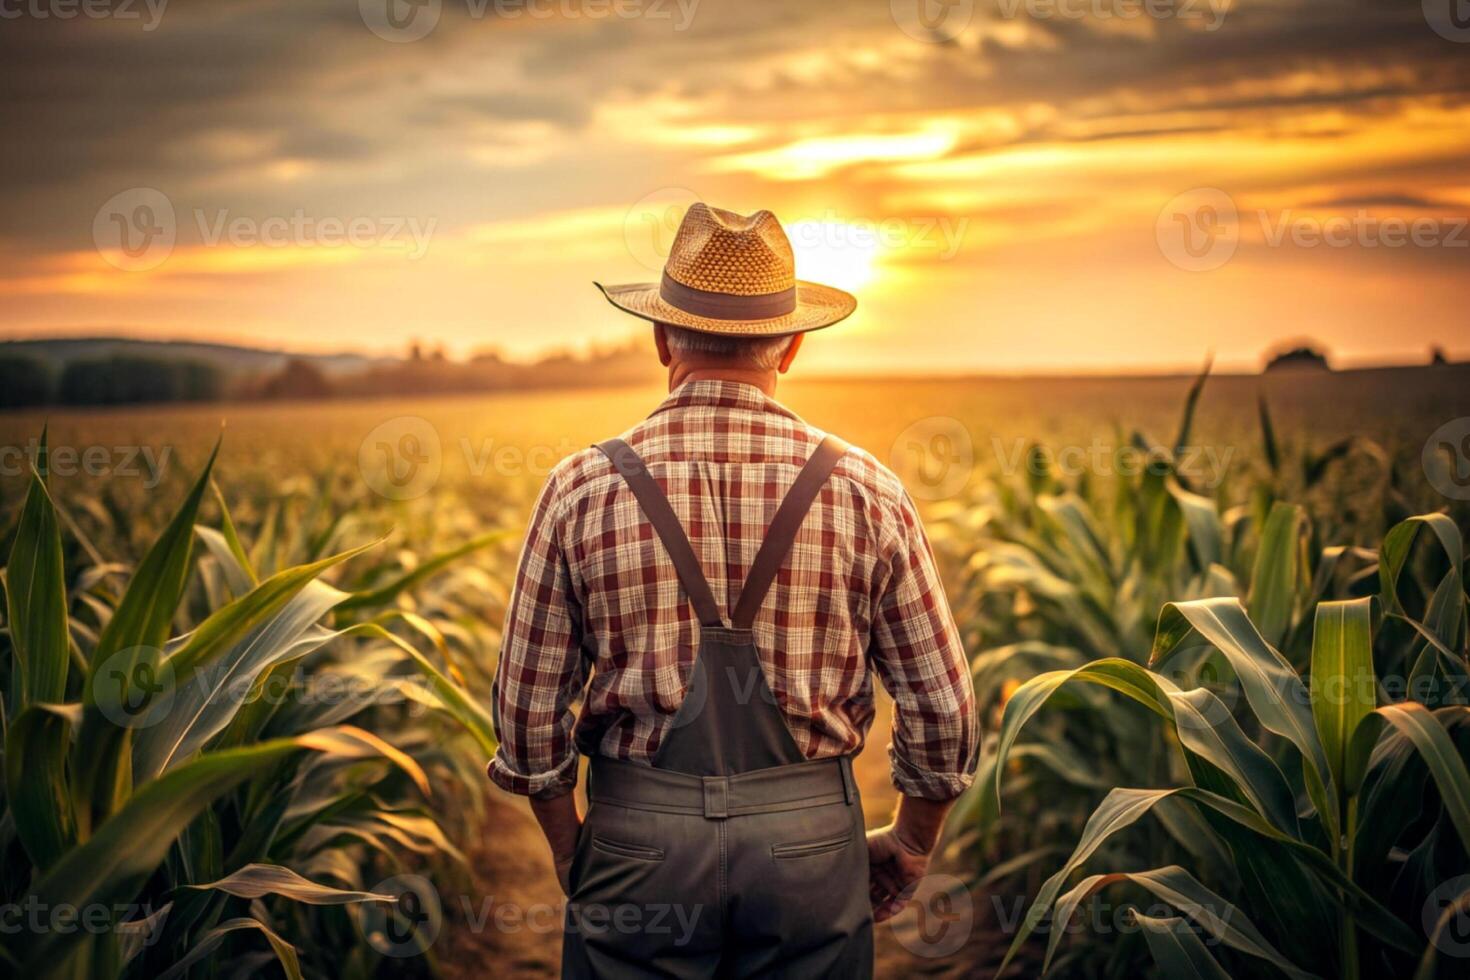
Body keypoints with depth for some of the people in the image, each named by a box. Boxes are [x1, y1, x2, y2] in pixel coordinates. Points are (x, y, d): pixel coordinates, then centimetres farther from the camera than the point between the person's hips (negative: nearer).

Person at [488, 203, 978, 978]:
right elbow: (942, 705, -1)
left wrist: (569, 848, 13)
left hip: (637, 836, 0)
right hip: (811, 831, 1)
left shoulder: (583, 487, -6)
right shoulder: (863, 491, -5)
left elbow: (528, 707, -2)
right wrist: (911, 845, 14)